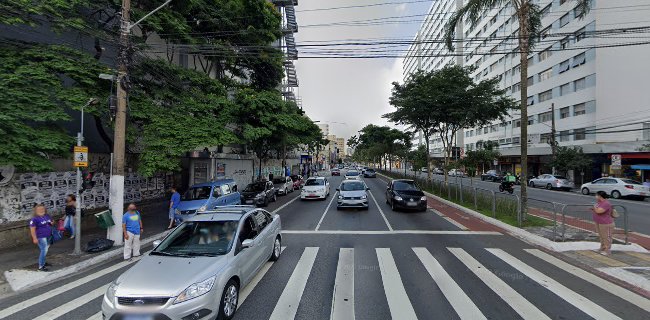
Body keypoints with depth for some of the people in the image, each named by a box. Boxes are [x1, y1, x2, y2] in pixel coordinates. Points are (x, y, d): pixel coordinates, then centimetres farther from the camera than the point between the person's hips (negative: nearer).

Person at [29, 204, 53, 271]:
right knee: (44, 250, -11)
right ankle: (40, 266, -2)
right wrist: (34, 238, -21)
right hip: (41, 237, -8)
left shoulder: (47, 216, 6)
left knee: (45, 249, 19)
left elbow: (52, 221, 24)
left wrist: (52, 223, 2)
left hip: (48, 236, 8)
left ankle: (43, 262, 36)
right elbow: (32, 229, -17)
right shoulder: (34, 219, -15)